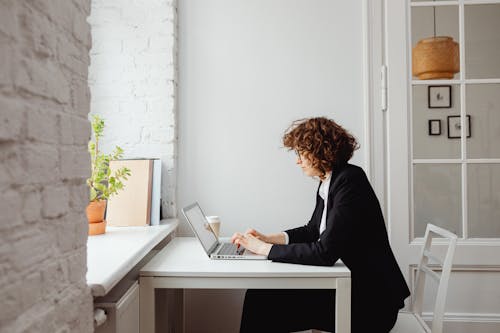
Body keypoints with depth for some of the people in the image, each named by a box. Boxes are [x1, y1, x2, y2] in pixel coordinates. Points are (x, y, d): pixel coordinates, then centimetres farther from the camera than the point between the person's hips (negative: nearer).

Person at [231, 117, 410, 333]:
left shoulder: (349, 181, -20)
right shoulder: (328, 183, 7)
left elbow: (325, 252, -25)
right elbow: (312, 231, 19)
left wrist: (266, 248, -18)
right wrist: (267, 238, 6)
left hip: (370, 300, -8)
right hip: (348, 285, 8)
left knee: (264, 299, -12)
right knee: (260, 294, -3)